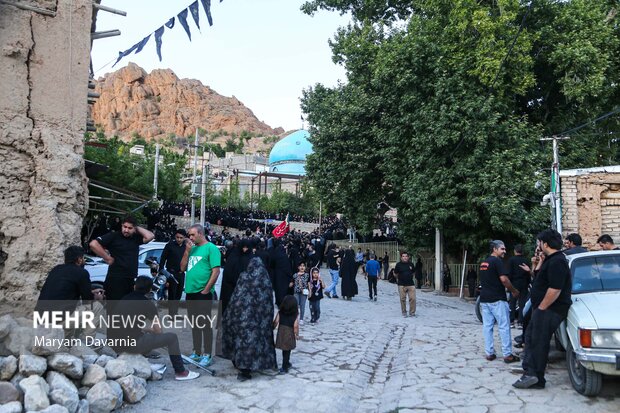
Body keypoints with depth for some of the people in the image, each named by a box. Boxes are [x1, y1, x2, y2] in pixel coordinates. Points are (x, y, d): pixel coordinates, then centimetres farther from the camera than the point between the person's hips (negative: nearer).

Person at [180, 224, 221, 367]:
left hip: (204, 293, -7)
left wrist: (205, 290, -14)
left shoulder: (211, 248, -8)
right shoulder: (192, 248, 14)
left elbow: (216, 271, -13)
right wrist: (187, 251, 0)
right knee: (194, 324, 14)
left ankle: (207, 355, 7)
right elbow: (183, 268, 12)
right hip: (190, 292, 7)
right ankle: (196, 353, 24)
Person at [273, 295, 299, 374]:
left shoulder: (280, 313, -5)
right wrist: (297, 335, 1)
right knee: (287, 351, 8)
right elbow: (296, 326, -12)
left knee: (285, 350, 19)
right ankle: (284, 368, 10)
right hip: (290, 334, -2)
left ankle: (287, 364, 37)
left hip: (281, 333, 3)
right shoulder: (295, 315, -10)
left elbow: (275, 322, -6)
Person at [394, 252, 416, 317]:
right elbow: (395, 274, 9)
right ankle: (404, 312, 17)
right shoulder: (398, 264, -2)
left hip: (411, 284, 2)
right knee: (402, 299, 3)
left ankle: (412, 312, 8)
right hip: (401, 285, -2)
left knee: (412, 298, -4)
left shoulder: (411, 264, 6)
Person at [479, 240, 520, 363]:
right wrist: (514, 291, -5)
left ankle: (489, 353, 10)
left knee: (487, 326, 7)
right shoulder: (497, 261, -12)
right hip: (497, 299, -8)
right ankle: (507, 355, 3)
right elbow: (504, 279, -19)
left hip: (484, 299, 8)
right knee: (504, 327, 0)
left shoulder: (483, 262, 14)